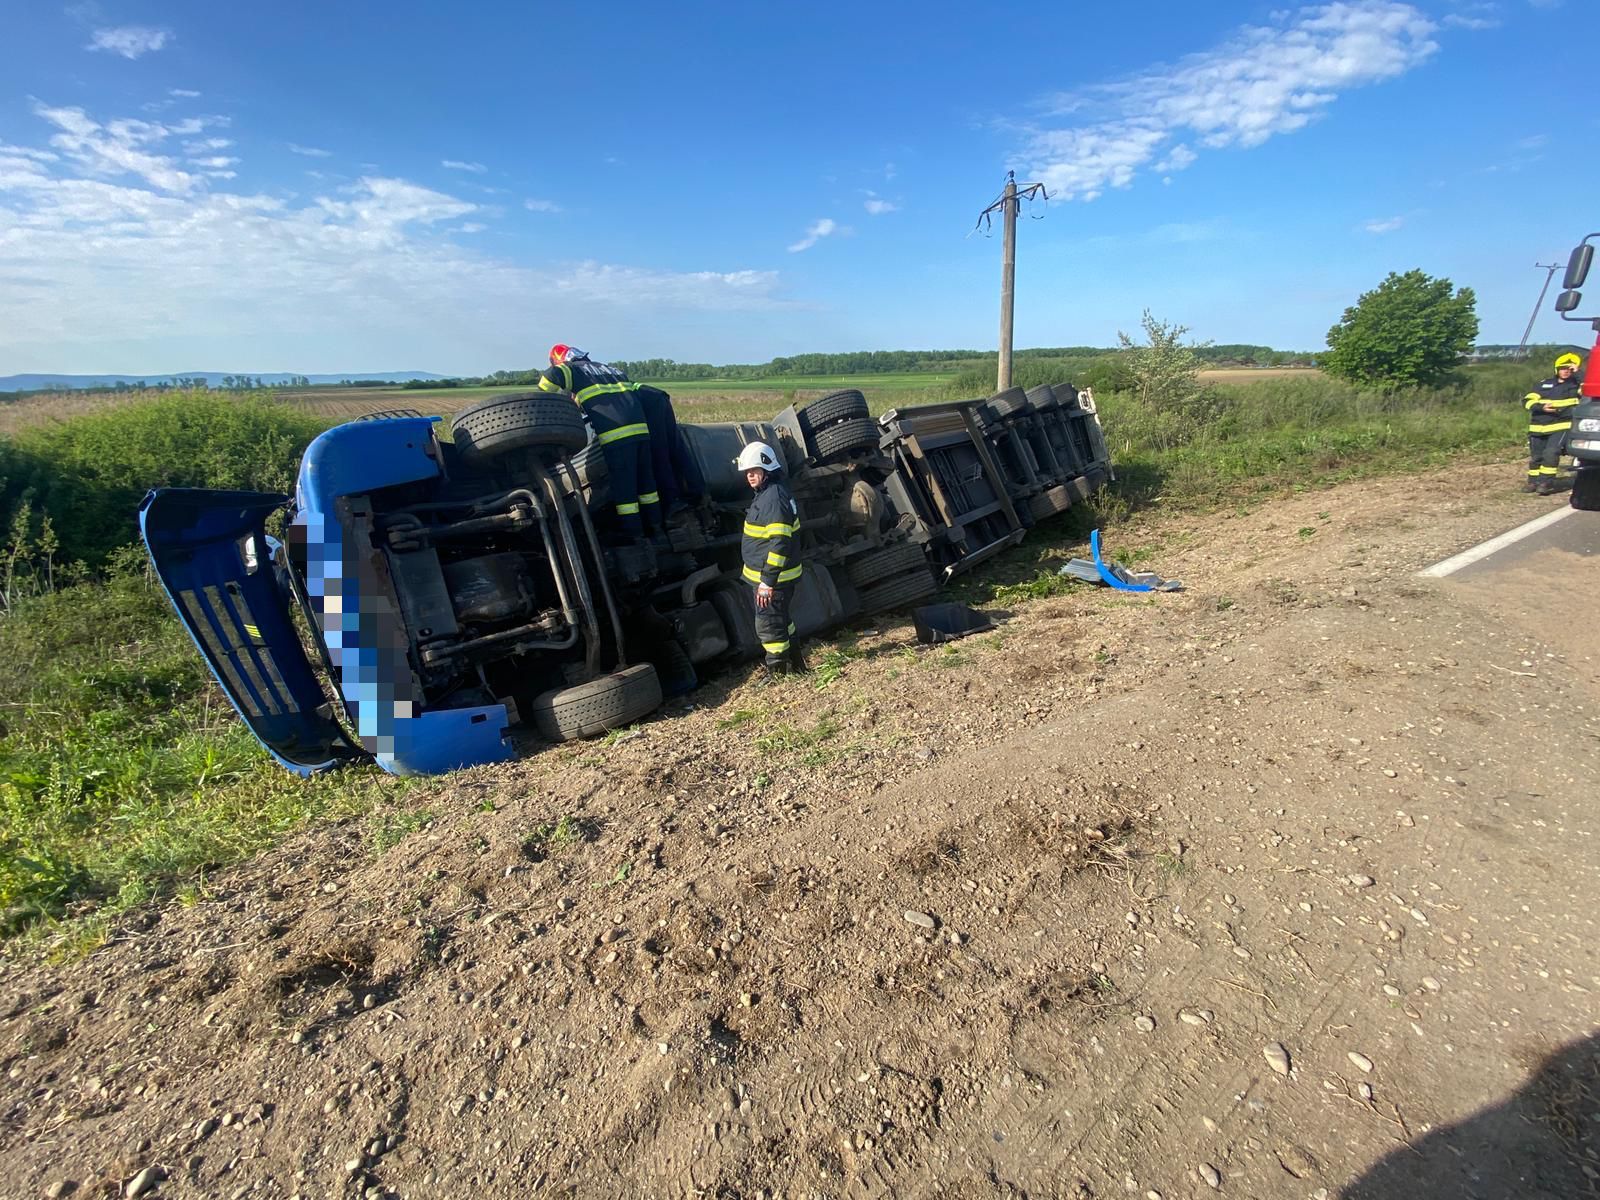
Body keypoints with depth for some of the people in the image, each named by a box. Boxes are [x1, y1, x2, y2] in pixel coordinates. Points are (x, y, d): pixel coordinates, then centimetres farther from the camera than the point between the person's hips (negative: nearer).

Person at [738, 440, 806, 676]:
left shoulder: (773, 497, -22)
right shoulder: (766, 494, 11)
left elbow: (780, 543, -27)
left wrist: (768, 581, -26)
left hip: (773, 578, -11)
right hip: (769, 575, 11)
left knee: (768, 625, 0)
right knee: (781, 619, 22)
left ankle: (778, 672, 13)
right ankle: (794, 662, 36)